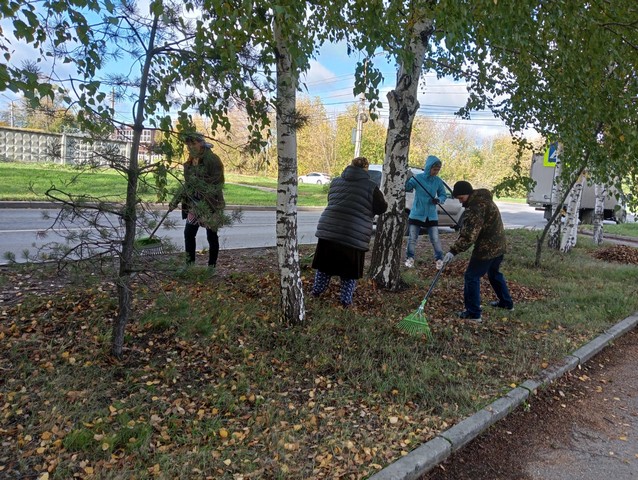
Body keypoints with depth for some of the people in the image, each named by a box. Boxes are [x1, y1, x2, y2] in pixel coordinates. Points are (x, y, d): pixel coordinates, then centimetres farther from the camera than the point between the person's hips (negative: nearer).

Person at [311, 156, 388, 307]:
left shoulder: (336, 181, 12)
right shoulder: (370, 186, -3)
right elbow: (381, 208, 4)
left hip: (328, 230, 4)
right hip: (354, 236, -4)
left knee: (325, 264, 20)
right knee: (350, 271, 11)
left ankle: (316, 291, 30)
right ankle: (346, 300, 17)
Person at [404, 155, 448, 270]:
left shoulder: (438, 181, 0)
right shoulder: (417, 178, -9)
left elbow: (444, 195, 7)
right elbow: (406, 188, -20)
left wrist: (439, 200, -15)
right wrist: (407, 178, -40)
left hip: (431, 216, 2)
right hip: (416, 214, -2)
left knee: (435, 239, 0)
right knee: (412, 238, 5)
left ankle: (439, 259, 16)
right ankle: (410, 258, 22)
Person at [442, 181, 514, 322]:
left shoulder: (476, 207, -24)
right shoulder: (482, 199, 10)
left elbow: (469, 235, -29)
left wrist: (453, 251, -28)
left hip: (486, 248, -10)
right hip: (498, 245, 10)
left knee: (471, 277, -3)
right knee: (494, 274, 27)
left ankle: (473, 313, 0)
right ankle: (506, 302, 41)